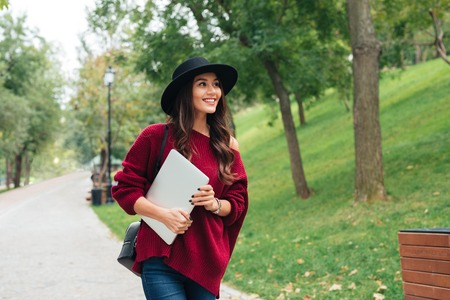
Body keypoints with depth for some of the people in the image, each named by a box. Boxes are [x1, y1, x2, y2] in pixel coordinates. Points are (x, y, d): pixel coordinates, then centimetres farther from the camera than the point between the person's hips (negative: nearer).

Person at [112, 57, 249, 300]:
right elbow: (124, 187, -1)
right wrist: (163, 214, -16)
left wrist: (215, 205, -10)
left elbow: (237, 203, 13)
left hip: (206, 263, 4)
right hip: (162, 260, -4)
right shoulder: (156, 136, -3)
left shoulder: (227, 146, 8)